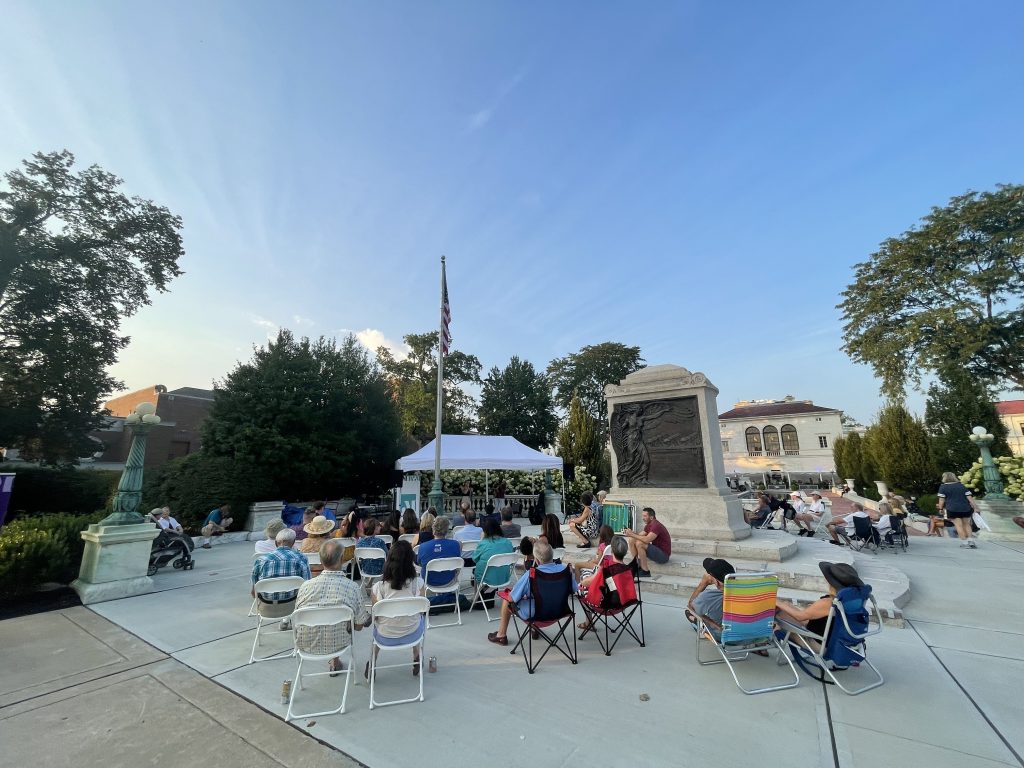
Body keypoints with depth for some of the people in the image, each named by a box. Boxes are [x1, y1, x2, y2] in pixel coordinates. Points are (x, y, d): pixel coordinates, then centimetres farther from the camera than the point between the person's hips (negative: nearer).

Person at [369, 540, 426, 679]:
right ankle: (417, 660, 45)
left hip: (385, 639, 0)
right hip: (412, 636, 0)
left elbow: (375, 616, -7)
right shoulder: (418, 583, -22)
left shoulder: (378, 587, -23)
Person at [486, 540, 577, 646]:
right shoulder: (565, 569, -20)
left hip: (533, 614, -5)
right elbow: (575, 589, -1)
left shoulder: (530, 575, -31)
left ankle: (502, 635, 37)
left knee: (506, 597, 22)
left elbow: (512, 598, -18)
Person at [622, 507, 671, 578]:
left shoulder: (656, 526, -22)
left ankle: (645, 571, -17)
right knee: (631, 540, 0)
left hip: (663, 555, -9)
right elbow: (640, 536, 4)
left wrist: (632, 534, -28)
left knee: (639, 543, -28)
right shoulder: (648, 525, 7)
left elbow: (647, 540, -35)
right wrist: (630, 533, -14)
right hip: (656, 551, 9)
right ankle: (637, 565, 0)